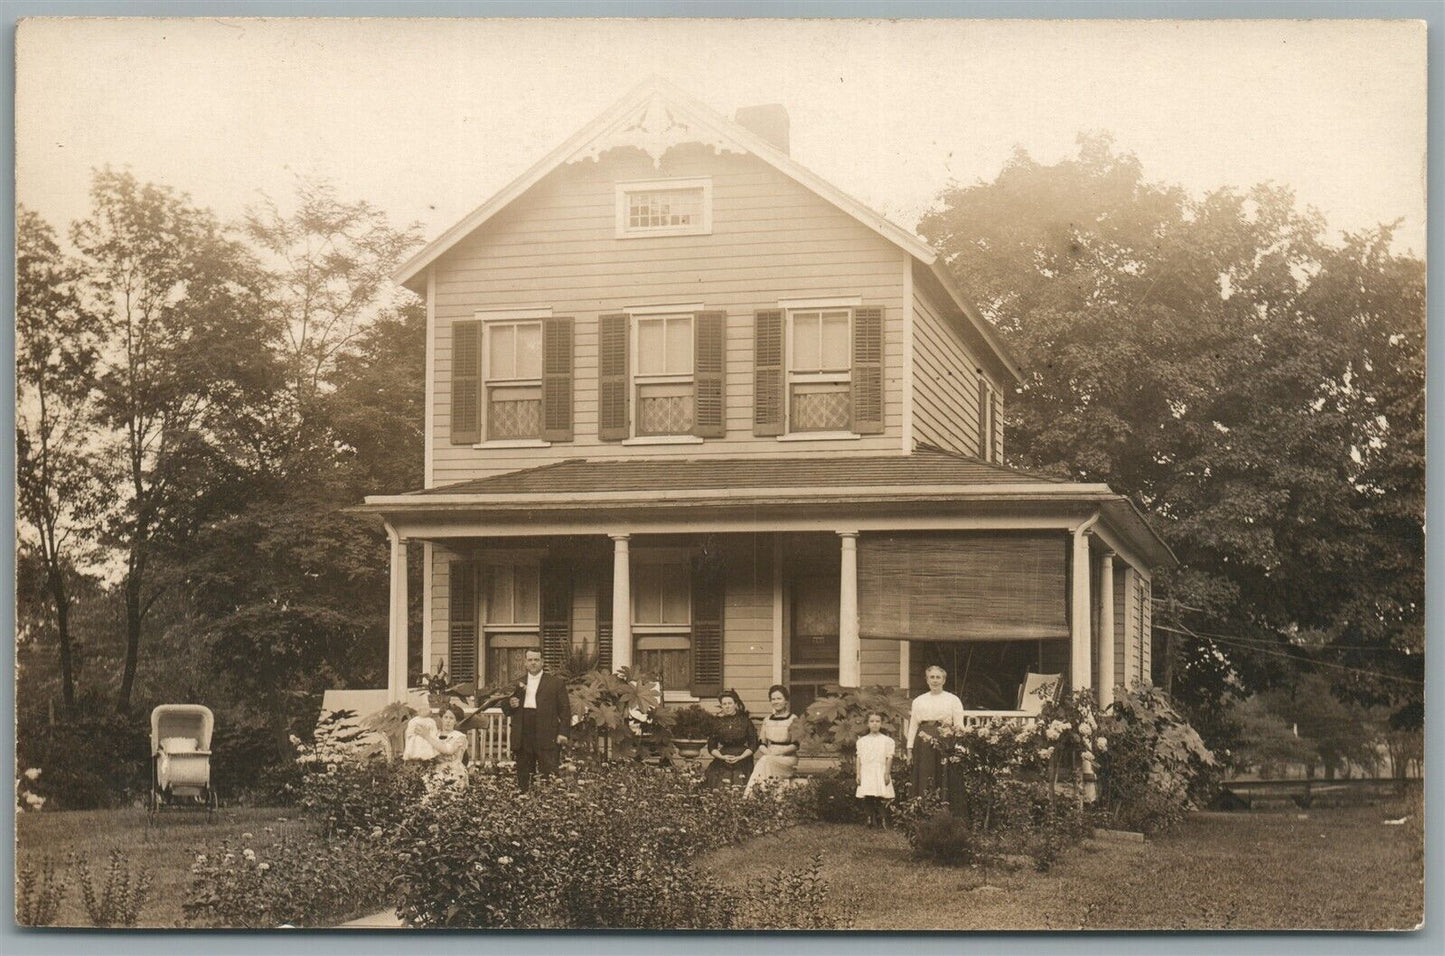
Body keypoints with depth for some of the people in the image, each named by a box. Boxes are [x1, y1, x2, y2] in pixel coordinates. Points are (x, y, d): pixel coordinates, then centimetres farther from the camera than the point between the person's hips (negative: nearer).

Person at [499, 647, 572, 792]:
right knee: (523, 777, 3)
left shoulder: (556, 683, 8)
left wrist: (563, 733, -7)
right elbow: (505, 709, 20)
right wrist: (510, 704, -3)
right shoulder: (517, 684, 18)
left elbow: (565, 709, 4)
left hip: (547, 736, -3)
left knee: (549, 775, -9)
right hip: (522, 739, 3)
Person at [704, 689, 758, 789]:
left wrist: (740, 757, -9)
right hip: (722, 764, 1)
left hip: (742, 761, -1)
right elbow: (711, 747, 9)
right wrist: (722, 757, -8)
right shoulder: (717, 722, 8)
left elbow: (753, 745, 2)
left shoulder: (745, 721, 4)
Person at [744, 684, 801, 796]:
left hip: (787, 758, -3)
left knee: (765, 761, -32)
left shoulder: (793, 720, 3)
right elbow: (761, 743, 10)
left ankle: (748, 795, -34)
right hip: (769, 757, 4)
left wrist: (777, 752, -16)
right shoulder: (767, 720, 18)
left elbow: (795, 745, -4)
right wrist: (767, 752, -11)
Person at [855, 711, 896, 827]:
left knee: (878, 798, -8)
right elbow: (859, 758, 11)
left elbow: (889, 758, 1)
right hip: (866, 773, 2)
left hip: (880, 773, -2)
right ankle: (871, 819, 4)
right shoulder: (862, 741, 12)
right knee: (867, 799, -3)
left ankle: (879, 821, -2)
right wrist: (858, 774, 3)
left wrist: (887, 773, -6)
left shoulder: (887, 740, 5)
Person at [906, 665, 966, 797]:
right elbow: (913, 726, 14)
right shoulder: (918, 701, 16)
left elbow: (959, 726, 4)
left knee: (944, 784, -6)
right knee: (924, 782, -2)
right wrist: (910, 750, 7)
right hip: (923, 744, 2)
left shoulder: (953, 700, 9)